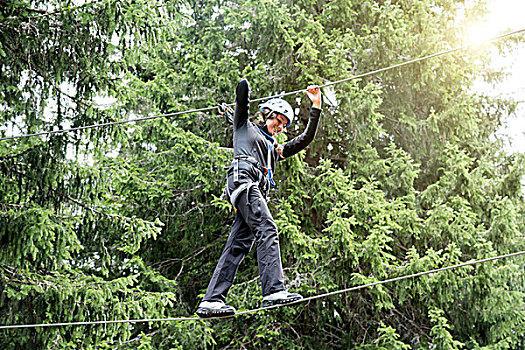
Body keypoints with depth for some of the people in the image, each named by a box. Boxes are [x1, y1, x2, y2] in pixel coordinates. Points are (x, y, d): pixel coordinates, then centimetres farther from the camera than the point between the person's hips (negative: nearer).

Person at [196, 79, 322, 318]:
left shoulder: (275, 149, 36)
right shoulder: (245, 126, 20)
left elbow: (306, 138, 33)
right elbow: (243, 88, 12)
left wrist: (316, 108, 31)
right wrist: (245, 83, 34)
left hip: (257, 190, 7)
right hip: (243, 179, -7)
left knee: (237, 246, -5)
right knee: (268, 229, -23)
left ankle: (211, 301, -12)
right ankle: (274, 290, -36)